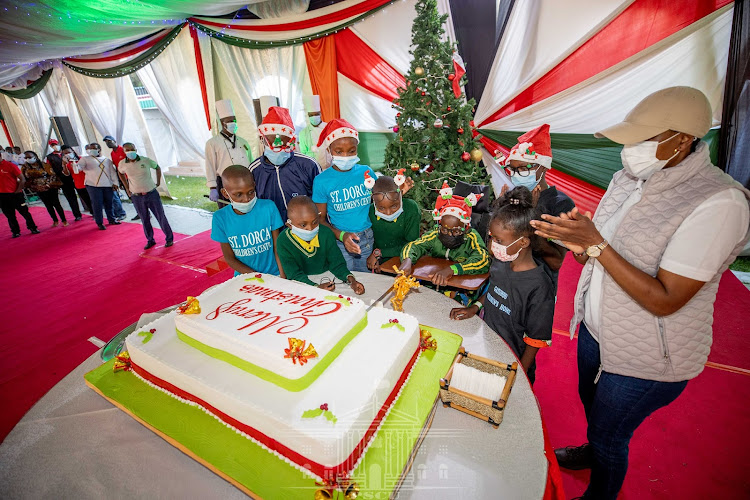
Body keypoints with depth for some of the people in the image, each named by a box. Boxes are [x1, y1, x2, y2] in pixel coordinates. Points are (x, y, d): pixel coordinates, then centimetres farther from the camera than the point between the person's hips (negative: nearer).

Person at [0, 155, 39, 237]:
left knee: (24, 212, 3)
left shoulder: (10, 165, -7)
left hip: (14, 194, -5)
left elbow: (22, 179, -8)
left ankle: (33, 228, 15)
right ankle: (15, 232, 18)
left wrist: (18, 191, -10)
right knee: (9, 215, 10)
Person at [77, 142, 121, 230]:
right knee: (97, 205, -2)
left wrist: (115, 183, 6)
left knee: (109, 203, 8)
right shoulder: (85, 159, 11)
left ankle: (111, 219, 22)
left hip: (107, 185, 2)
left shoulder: (107, 160, 18)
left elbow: (113, 172, 14)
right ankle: (99, 223, 5)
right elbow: (79, 166, -3)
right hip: (93, 185, -2)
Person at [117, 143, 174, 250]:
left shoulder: (146, 160, -7)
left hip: (152, 194, -1)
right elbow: (121, 173, 19)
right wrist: (127, 188, 14)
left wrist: (158, 182, 8)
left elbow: (157, 168, 11)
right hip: (136, 197, 2)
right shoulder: (122, 164, -2)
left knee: (161, 217, 2)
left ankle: (169, 239, 14)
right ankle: (150, 240, 22)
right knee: (145, 220, 8)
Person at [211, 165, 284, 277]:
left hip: (274, 274, -1)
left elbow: (277, 247, -3)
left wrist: (283, 277, -11)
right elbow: (229, 258, 1)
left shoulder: (268, 207, -8)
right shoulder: (221, 218, -5)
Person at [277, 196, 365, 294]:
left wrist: (350, 279, -21)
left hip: (327, 280, 1)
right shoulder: (284, 241, -14)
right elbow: (295, 274, -18)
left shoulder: (326, 233, -6)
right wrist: (317, 288, -35)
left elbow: (336, 263, -2)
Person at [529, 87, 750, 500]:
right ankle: (595, 451, 62)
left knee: (610, 434, 16)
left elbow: (664, 301, -28)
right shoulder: (630, 177, -4)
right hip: (596, 327, 7)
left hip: (646, 358, -7)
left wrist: (596, 245, -34)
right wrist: (579, 242, -16)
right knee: (590, 402, 30)